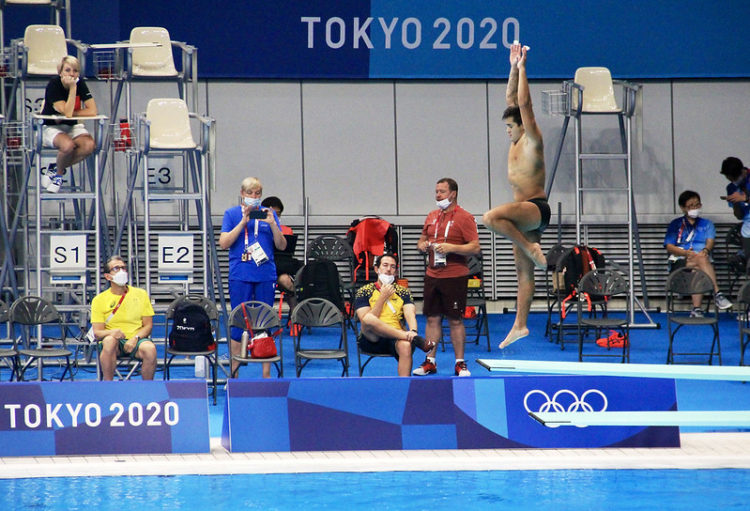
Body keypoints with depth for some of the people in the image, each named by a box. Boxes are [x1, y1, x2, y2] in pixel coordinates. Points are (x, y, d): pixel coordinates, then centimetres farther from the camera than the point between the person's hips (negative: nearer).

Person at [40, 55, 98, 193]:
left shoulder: (80, 83, -6)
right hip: (51, 128, -4)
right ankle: (59, 173, -4)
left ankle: (55, 168, -5)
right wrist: (72, 88, -31)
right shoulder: (53, 85, -18)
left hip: (72, 127, 4)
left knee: (90, 145, -27)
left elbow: (93, 111, -13)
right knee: (68, 145, -37)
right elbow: (67, 112, -29)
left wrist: (67, 114, -17)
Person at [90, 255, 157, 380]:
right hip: (115, 342, -1)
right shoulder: (99, 300, 7)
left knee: (150, 349, -34)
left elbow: (148, 326, 9)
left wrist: (135, 338, -12)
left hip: (136, 340, 1)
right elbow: (97, 333, 0)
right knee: (109, 341, -37)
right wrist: (112, 332, -23)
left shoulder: (141, 294, 11)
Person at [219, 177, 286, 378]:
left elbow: (282, 246, 7)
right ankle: (233, 372, 6)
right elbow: (224, 243, -5)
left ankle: (266, 373, 9)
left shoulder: (268, 214, 11)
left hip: (266, 275, 2)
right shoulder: (232, 214, 6)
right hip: (240, 276, -2)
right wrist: (243, 222, -12)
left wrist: (272, 224, -9)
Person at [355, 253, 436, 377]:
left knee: (405, 346, -36)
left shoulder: (403, 292, 17)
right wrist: (383, 297, -5)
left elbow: (410, 314, -3)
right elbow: (365, 320, -4)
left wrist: (413, 331, -25)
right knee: (369, 319, -36)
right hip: (372, 340, -1)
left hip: (396, 339, 1)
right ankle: (415, 339, -34)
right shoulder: (364, 292, 10)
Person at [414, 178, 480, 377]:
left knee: (455, 320, 0)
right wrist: (422, 245, 0)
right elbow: (422, 240, 24)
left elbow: (475, 248, -12)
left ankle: (460, 363, 7)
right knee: (432, 318, 7)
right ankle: (430, 362, 12)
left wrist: (451, 248, -22)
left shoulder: (464, 217, -6)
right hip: (432, 276, 5)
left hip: (455, 276, -5)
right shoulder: (432, 216, 13)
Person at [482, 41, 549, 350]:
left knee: (491, 218, -32)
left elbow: (523, 104, -14)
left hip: (536, 208, -9)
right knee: (523, 270, 7)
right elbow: (511, 100, 18)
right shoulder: (517, 141, 15)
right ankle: (520, 325, 6)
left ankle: (530, 247, -18)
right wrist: (514, 67, 15)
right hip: (524, 213, 9)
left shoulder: (533, 140, -8)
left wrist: (522, 68, -10)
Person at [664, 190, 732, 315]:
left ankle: (696, 309, -51)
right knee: (701, 261, -38)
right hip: (679, 262, -2)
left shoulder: (707, 224, 25)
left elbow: (710, 242, 5)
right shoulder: (675, 225, 19)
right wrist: (687, 253, -15)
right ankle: (717, 293, -49)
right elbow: (669, 247, 5)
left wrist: (705, 251, -21)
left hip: (703, 258, 2)